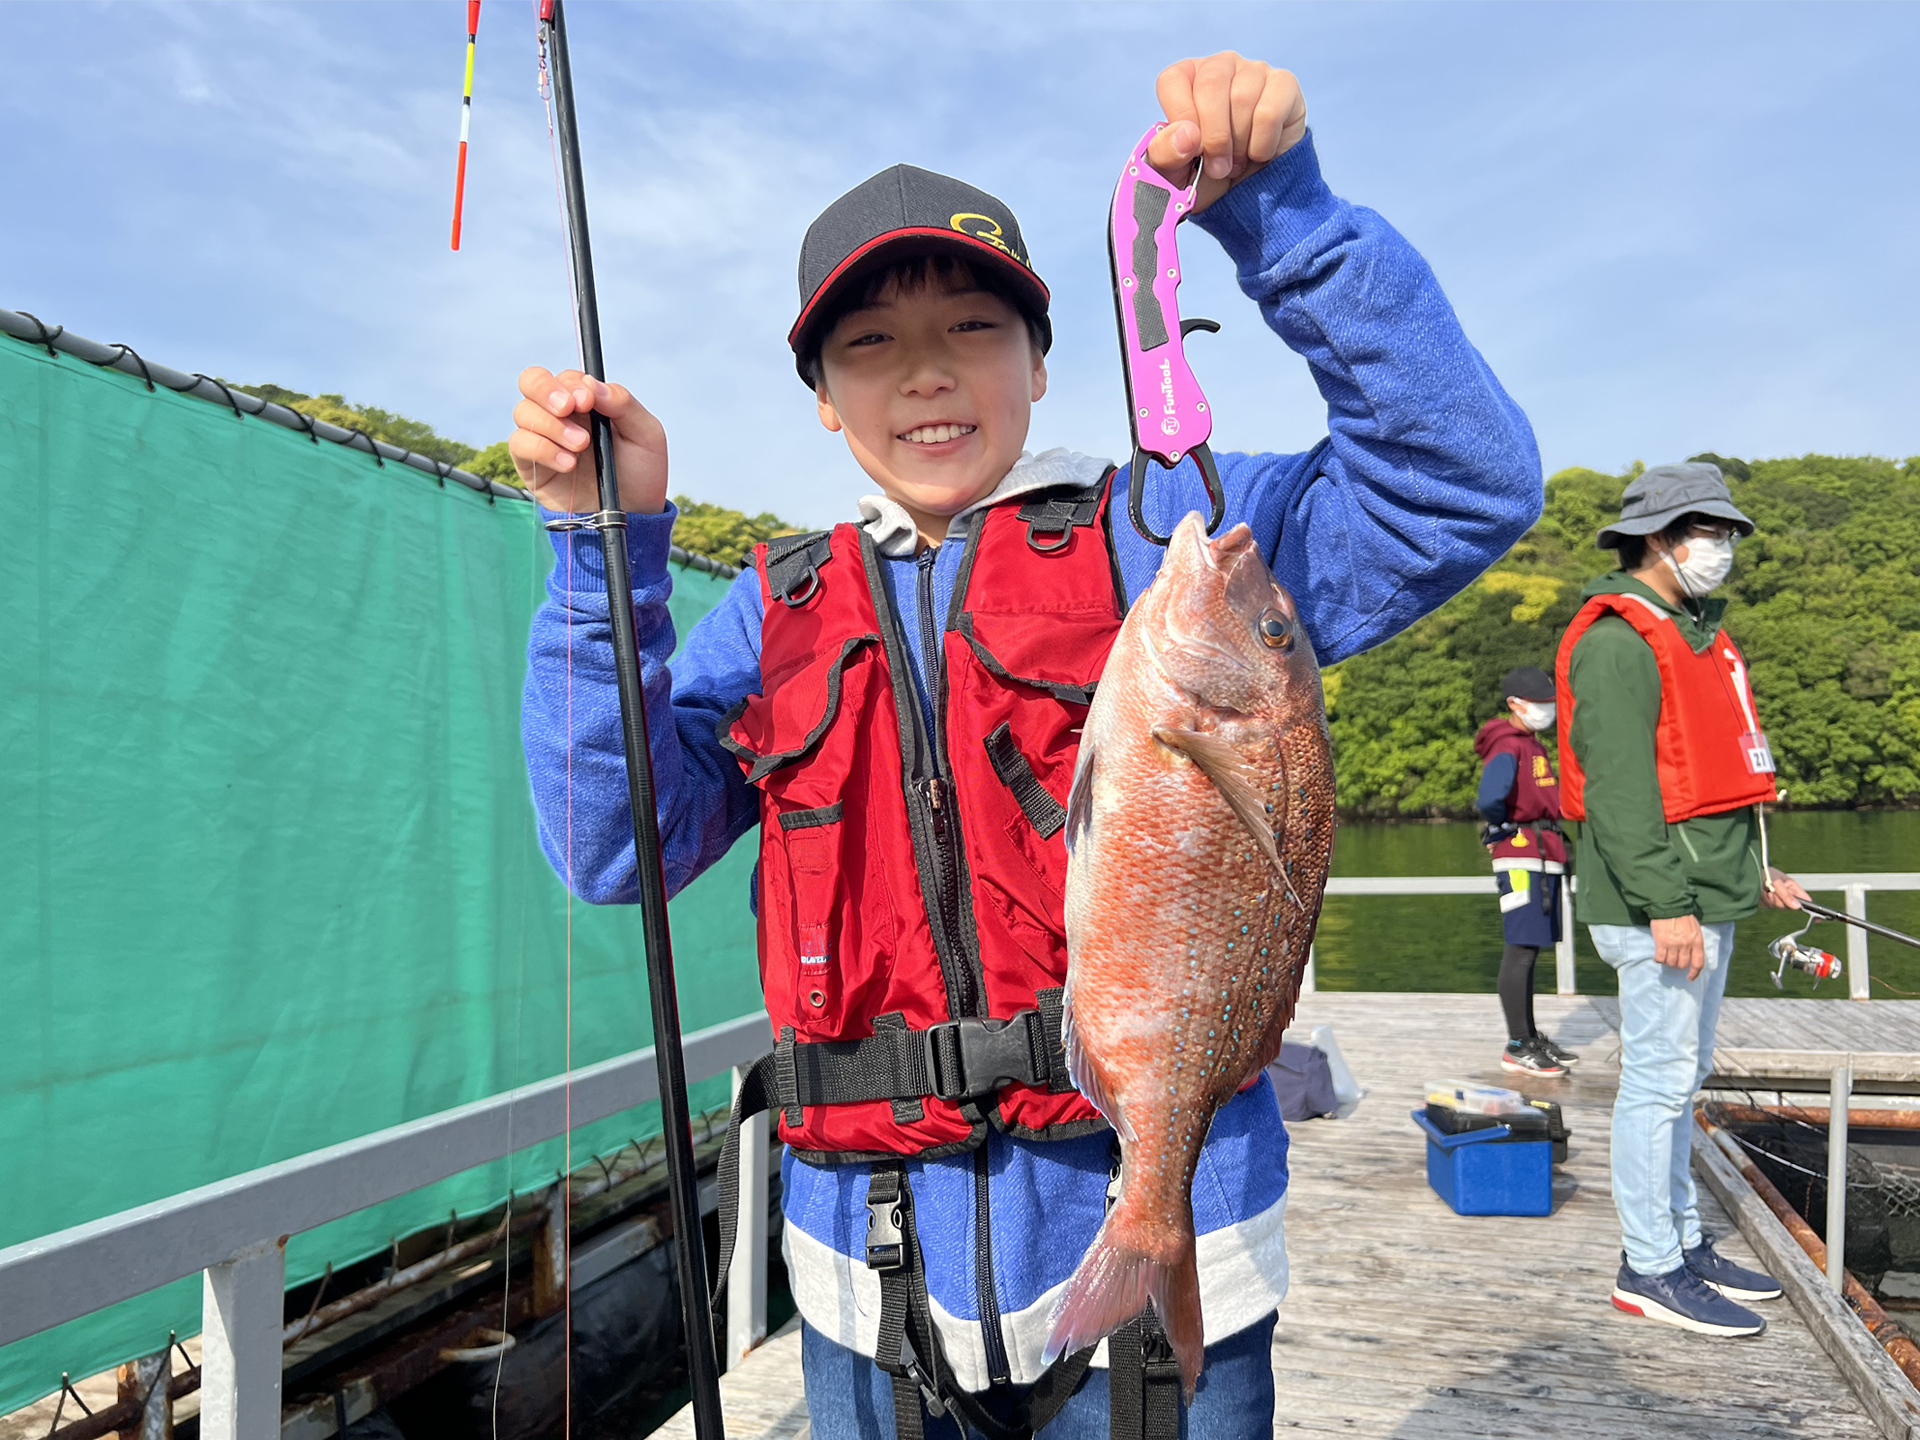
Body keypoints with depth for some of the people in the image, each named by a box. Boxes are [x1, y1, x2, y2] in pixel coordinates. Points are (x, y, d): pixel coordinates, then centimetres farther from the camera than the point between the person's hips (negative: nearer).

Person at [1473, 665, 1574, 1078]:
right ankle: (1517, 1047, -5)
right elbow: (1488, 800, -30)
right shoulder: (1506, 748, -13)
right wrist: (1506, 826, -10)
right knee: (1521, 949, -8)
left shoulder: (1534, 745, 19)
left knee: (1530, 949, 13)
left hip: (1544, 858, 10)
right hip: (1521, 861, -10)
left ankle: (1532, 1037, 20)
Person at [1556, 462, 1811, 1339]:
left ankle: (1683, 1242, 29)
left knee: (1682, 1076, 17)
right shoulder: (1618, 642, -14)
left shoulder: (1696, 632, 18)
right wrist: (1666, 905, -25)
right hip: (1659, 905, -10)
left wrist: (1753, 871, 22)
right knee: (1659, 1078, -3)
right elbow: (1619, 789, -22)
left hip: (1709, 897, 10)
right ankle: (1649, 1269, 7)